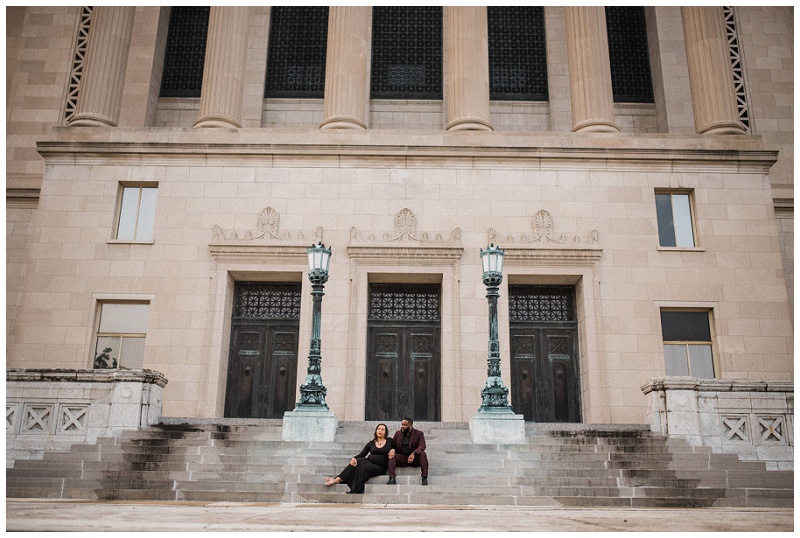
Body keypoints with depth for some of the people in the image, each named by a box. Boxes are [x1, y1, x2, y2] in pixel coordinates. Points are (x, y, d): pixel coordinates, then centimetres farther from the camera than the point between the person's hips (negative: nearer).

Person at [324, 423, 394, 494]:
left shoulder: (390, 441, 9)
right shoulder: (371, 443, 13)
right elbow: (361, 455, 6)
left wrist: (393, 450, -4)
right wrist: (354, 458, -15)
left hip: (380, 467, -3)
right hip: (369, 461, 3)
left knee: (363, 468, -33)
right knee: (357, 462, -30)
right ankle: (338, 479, -36)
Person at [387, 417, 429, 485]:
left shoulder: (419, 434, 3)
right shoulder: (397, 433, 13)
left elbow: (422, 446, -11)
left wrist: (413, 453, -30)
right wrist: (392, 450, -18)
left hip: (414, 458, -2)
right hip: (401, 458, 2)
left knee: (422, 454, -30)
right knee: (391, 455, -25)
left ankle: (424, 478, -35)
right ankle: (392, 478, -37)